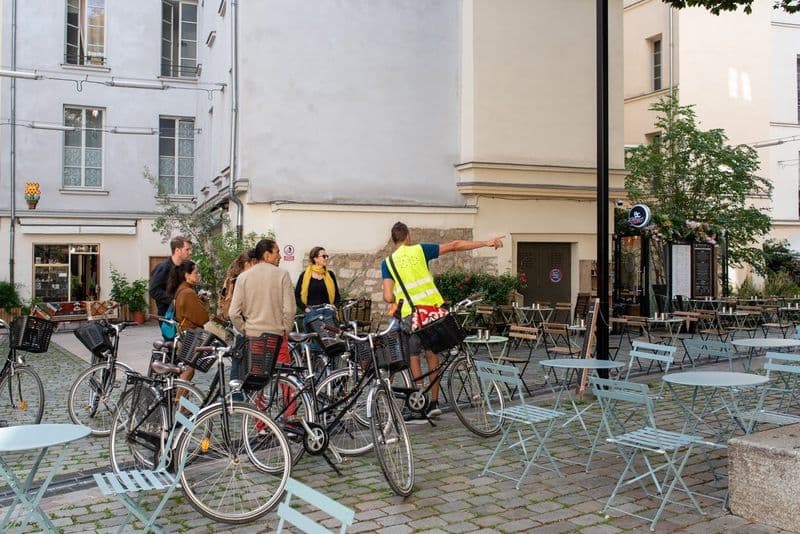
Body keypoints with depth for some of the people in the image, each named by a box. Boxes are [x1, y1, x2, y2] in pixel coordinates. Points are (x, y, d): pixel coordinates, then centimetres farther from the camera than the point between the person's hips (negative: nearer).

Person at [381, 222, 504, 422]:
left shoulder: (388, 263, 4)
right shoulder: (419, 250, 6)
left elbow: (388, 297, -5)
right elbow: (454, 246, 6)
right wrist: (487, 243, 9)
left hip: (410, 314, -2)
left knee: (413, 359, 8)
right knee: (432, 355, 15)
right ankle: (434, 403, 16)